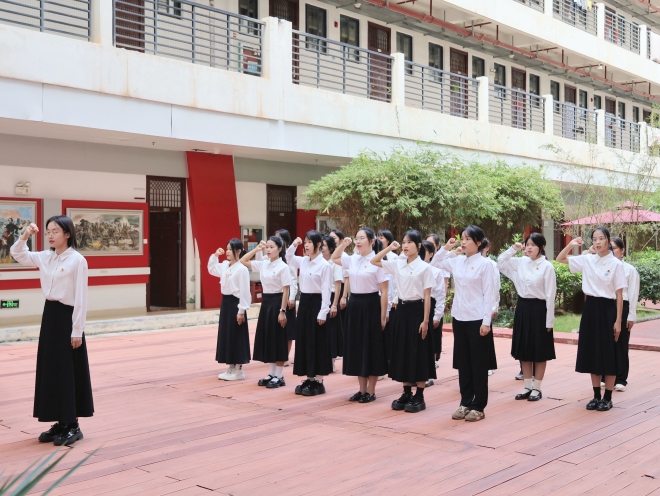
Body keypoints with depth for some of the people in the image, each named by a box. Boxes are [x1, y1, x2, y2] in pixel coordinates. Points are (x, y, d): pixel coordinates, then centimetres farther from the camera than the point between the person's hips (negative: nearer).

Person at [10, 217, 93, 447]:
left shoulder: (77, 260, -12)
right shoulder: (46, 257, 8)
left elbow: (81, 298, -13)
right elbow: (18, 255, 17)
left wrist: (77, 330, -15)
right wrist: (25, 236, -2)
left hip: (67, 316, -7)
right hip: (50, 314, 8)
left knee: (69, 371, -1)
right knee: (50, 368, 10)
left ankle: (72, 425, 9)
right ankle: (61, 423, 20)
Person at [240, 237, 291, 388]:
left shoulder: (283, 267, -11)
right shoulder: (263, 264, 7)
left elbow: (286, 291, -13)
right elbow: (242, 261, 14)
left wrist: (282, 311, -18)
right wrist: (256, 249, 3)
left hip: (277, 302, -7)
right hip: (266, 302, 7)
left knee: (277, 340, -1)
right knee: (267, 338, 10)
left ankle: (279, 376, 7)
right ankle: (272, 373, 19)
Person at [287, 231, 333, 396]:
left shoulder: (324, 265, -12)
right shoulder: (303, 261, 7)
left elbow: (326, 290, -14)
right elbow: (288, 258, 22)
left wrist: (323, 313, -17)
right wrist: (294, 245, 2)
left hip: (316, 303, -8)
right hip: (304, 302, 8)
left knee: (317, 342, -2)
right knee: (304, 341, 9)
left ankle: (318, 382, 6)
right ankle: (310, 379, 18)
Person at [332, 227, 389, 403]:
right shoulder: (352, 260, 7)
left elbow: (384, 291, -10)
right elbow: (334, 258, 25)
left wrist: (383, 316, -13)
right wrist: (343, 244, 7)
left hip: (370, 305, -6)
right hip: (354, 304, 7)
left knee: (371, 348, 2)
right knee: (356, 347, 10)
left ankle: (371, 391, 11)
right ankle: (362, 389, 20)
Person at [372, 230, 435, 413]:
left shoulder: (424, 267, -8)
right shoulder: (398, 264, 5)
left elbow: (427, 296, -9)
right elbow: (374, 261, 12)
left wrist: (425, 321, -13)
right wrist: (389, 248, 0)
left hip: (417, 310, -5)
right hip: (402, 310, 5)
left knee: (418, 353, 1)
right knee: (403, 351, 9)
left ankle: (419, 397, 9)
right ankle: (406, 393, 19)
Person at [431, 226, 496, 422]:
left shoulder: (485, 264, -8)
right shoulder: (457, 261, 7)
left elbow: (489, 294, -10)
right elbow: (434, 264, 18)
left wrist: (486, 321, -14)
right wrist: (446, 248, 4)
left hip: (477, 319, -6)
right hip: (459, 318, 6)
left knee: (479, 364, 3)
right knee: (462, 362, 11)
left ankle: (478, 406, 12)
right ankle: (466, 403, 21)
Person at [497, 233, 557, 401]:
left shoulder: (547, 266, -10)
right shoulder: (520, 262, 5)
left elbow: (550, 295, -10)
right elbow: (500, 263, 14)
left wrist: (549, 321, -11)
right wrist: (513, 249, 1)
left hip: (538, 309, -5)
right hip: (522, 307, 6)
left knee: (539, 352, 5)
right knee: (524, 351, 10)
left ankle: (537, 388, 14)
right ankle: (527, 387, 20)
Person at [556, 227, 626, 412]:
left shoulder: (616, 264, -7)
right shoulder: (587, 260, 3)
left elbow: (619, 295, -7)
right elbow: (560, 259, 9)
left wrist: (618, 321, -9)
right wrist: (571, 245, -8)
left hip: (607, 309, -4)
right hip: (590, 308, 4)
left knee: (608, 353, 2)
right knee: (592, 352, 8)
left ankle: (607, 398, 12)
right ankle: (596, 396, 19)